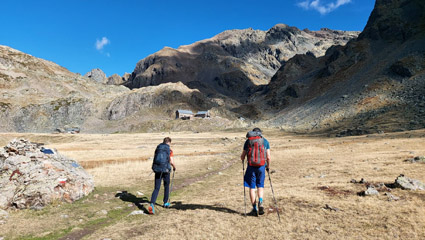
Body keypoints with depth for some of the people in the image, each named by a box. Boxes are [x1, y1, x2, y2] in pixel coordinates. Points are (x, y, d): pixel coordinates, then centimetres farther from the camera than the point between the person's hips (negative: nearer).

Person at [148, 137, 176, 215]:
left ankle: (152, 204, -16)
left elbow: (155, 159, 11)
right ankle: (165, 203, 32)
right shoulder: (169, 150, -1)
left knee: (156, 188, 3)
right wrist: (174, 167, 15)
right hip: (165, 170, -2)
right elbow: (172, 162, -6)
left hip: (157, 170, 2)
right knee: (166, 186, 20)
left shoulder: (157, 148, 9)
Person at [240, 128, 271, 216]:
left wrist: (242, 160, 29)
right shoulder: (265, 141, 6)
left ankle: (254, 209, 8)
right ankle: (260, 201, -7)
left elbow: (242, 156, 6)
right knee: (260, 186, 16)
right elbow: (268, 157, 2)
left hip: (251, 166, -1)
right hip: (261, 166, 1)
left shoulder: (248, 141, 6)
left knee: (252, 187, 7)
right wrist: (268, 166, 18)